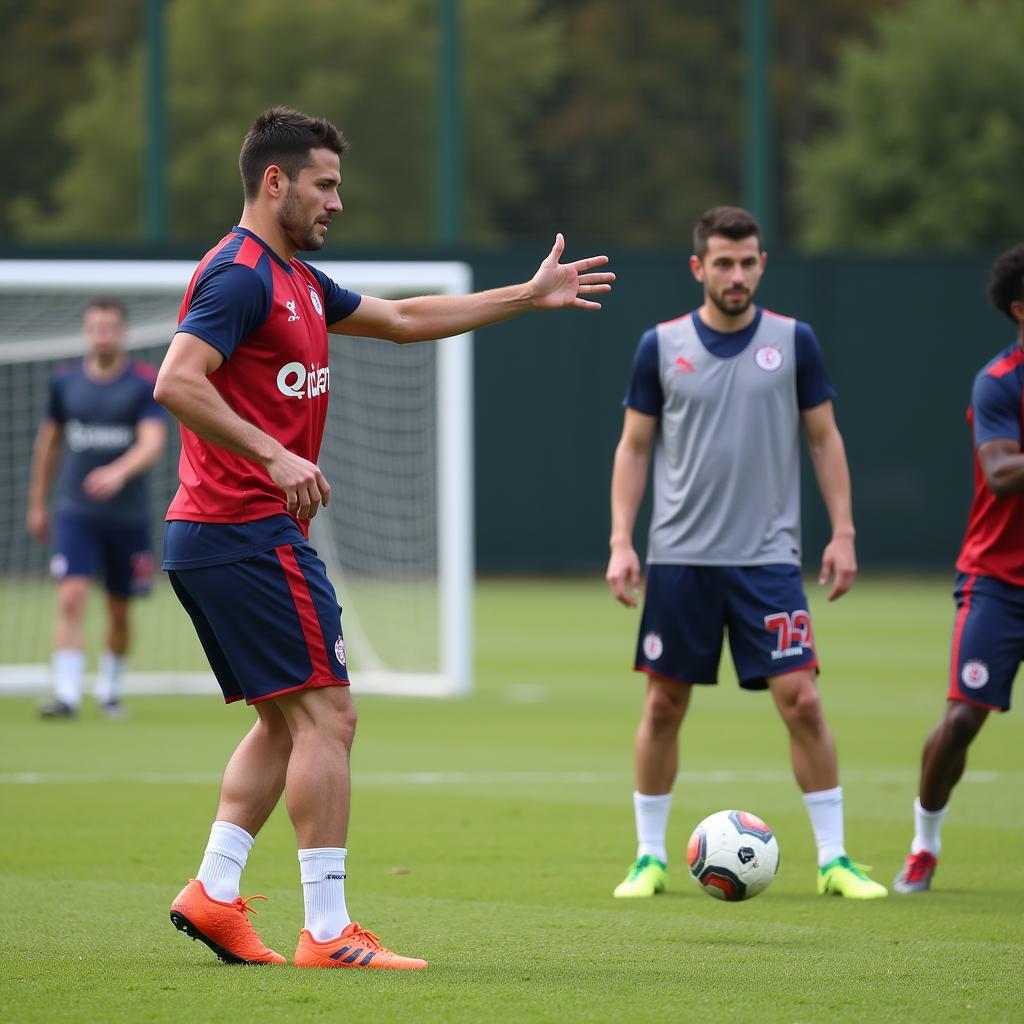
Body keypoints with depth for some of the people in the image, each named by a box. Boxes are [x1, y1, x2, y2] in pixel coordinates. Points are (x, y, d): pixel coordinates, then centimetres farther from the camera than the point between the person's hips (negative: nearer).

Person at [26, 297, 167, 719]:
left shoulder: (146, 383, -7)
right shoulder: (65, 380, 3)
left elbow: (152, 442, -20)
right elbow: (50, 439, 16)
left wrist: (119, 473, -39)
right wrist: (37, 502, 19)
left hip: (127, 514, -1)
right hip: (76, 513, 1)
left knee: (119, 611, 11)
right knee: (71, 599, -16)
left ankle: (109, 689, 31)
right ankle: (67, 693, -21)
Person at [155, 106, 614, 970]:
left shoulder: (295, 281, 19)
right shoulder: (241, 275, -12)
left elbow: (405, 320, 29)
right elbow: (177, 381, -24)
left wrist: (530, 297, 29)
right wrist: (273, 457, -29)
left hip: (206, 540, 11)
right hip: (252, 533, -11)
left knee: (285, 722, 14)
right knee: (325, 715, -9)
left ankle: (213, 892, 9)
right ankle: (327, 932, -10)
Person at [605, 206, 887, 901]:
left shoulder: (794, 342, 2)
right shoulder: (662, 346, 2)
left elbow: (825, 438, 7)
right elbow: (634, 447, 7)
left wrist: (843, 532, 0)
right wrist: (621, 541, -1)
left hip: (768, 557, -1)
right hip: (679, 557, 1)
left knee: (801, 700, -8)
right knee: (664, 705, 5)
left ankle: (834, 858, 0)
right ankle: (650, 857, 17)